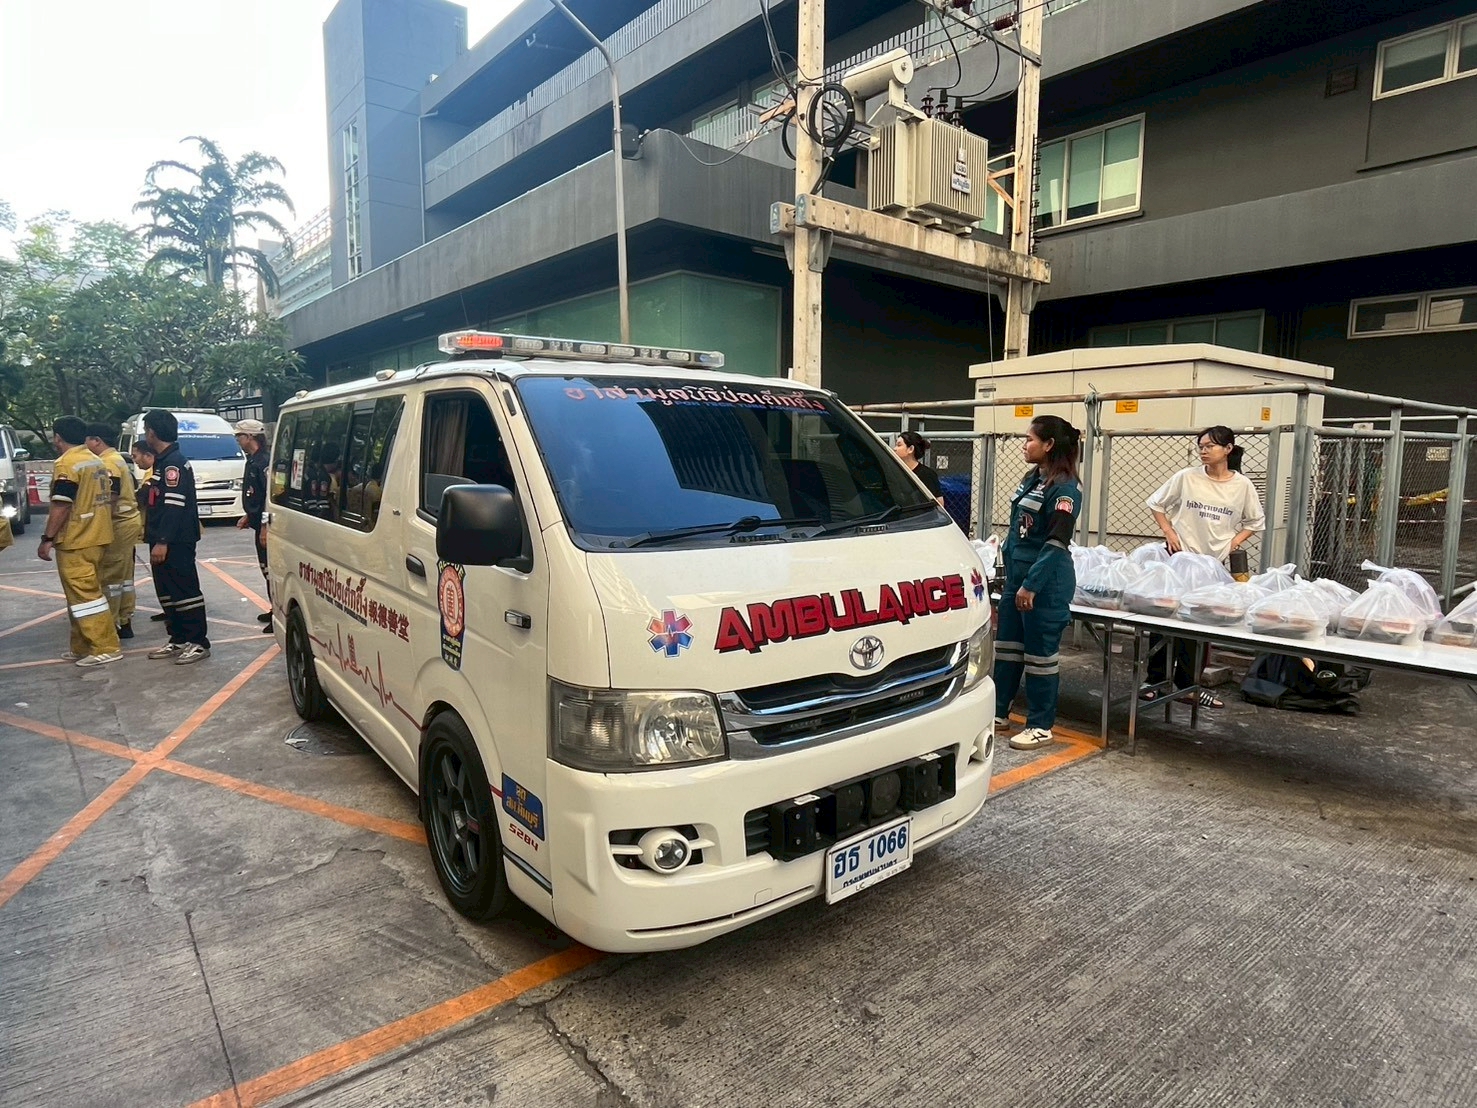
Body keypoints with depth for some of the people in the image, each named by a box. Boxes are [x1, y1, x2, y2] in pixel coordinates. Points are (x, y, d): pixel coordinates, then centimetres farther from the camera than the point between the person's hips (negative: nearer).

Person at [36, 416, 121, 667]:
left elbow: (61, 505, -19)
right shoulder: (97, 461, 13)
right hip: (97, 537, 9)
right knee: (86, 593, 15)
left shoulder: (66, 464, -14)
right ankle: (83, 648, 21)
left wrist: (47, 538, -15)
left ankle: (106, 648, -5)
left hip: (75, 541, -9)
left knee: (83, 596, -5)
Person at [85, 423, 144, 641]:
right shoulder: (118, 459, 18)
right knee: (124, 575, 12)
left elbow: (111, 498, -21)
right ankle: (124, 622, 17)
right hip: (128, 521, 10)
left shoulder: (107, 463, -14)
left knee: (110, 577, -4)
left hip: (118, 524, -10)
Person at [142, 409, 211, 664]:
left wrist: (162, 541, -25)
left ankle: (198, 643, -1)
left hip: (176, 542, -10)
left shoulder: (174, 462, -15)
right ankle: (178, 640, 21)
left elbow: (174, 506, -22)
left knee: (185, 590, -6)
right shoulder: (163, 461, 17)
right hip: (163, 541, 10)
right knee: (166, 592, 14)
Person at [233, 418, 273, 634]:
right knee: (266, 569, 16)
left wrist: (265, 527, -24)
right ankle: (276, 610, 25)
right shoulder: (252, 461, 16)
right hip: (259, 523, 11)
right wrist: (248, 516, 25)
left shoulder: (263, 461, -17)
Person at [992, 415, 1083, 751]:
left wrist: (1031, 584, -23)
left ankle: (1041, 726, 13)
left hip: (1046, 579, -9)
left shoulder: (1065, 487, -15)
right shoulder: (1031, 478, 11)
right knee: (1007, 646, 14)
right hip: (1017, 573, 9)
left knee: (1040, 653, 1)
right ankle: (999, 712, 26)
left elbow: (1058, 542, -20)